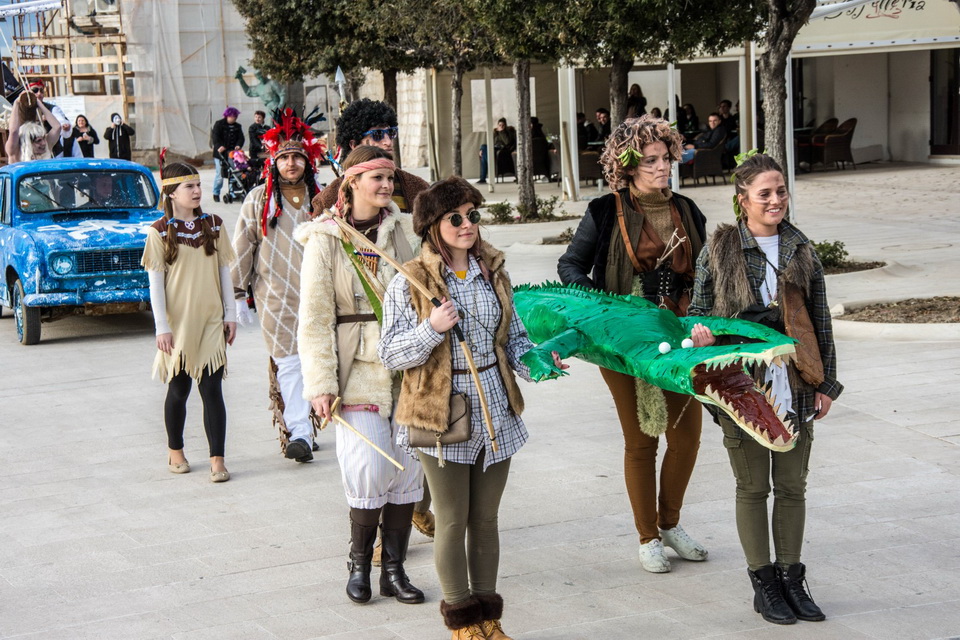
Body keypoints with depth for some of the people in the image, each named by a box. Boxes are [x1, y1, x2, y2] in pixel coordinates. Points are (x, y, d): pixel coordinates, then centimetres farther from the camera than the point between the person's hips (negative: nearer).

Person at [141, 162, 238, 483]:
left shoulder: (213, 225, 5)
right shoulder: (160, 232, -4)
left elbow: (224, 272, 9)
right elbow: (155, 283, -5)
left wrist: (230, 314, 5)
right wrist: (162, 327, -10)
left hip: (210, 321, 2)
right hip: (178, 323, -2)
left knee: (212, 390, -4)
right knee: (178, 390, 10)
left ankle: (217, 460, -3)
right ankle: (175, 451, 28)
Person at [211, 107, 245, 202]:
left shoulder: (237, 126, 15)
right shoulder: (219, 124, 1)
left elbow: (241, 138, 6)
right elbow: (215, 137, -10)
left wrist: (238, 145, -16)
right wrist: (219, 146, -26)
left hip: (233, 152, 4)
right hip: (220, 153, -4)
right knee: (219, 174, -3)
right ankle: (216, 193, 7)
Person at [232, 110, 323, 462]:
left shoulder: (319, 198, 9)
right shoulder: (259, 199, 3)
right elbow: (242, 248, 4)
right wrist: (237, 294, 0)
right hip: (276, 296, -3)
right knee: (288, 362, -8)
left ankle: (300, 428, 18)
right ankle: (299, 433, -11)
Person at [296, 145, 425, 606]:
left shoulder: (404, 229, 9)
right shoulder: (324, 239, -1)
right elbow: (315, 318, -3)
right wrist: (320, 382, -10)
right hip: (358, 370, -3)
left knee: (407, 468, 4)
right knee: (369, 469, -11)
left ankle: (394, 569, 16)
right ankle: (359, 563, 11)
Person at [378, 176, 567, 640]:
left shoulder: (493, 274, 8)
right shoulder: (410, 283, -7)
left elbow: (513, 337, 15)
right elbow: (390, 354, -9)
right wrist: (432, 328, -23)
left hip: (495, 411, 4)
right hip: (441, 414, -4)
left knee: (486, 517, 12)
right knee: (453, 520, 4)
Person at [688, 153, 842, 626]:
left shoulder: (802, 251, 7)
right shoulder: (718, 251, -2)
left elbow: (820, 320, 11)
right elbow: (698, 312, 5)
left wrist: (825, 383, 9)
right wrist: (701, 336, -19)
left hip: (795, 387, 3)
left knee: (792, 485, 10)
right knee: (753, 487, 6)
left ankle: (791, 577, 22)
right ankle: (763, 583, 16)